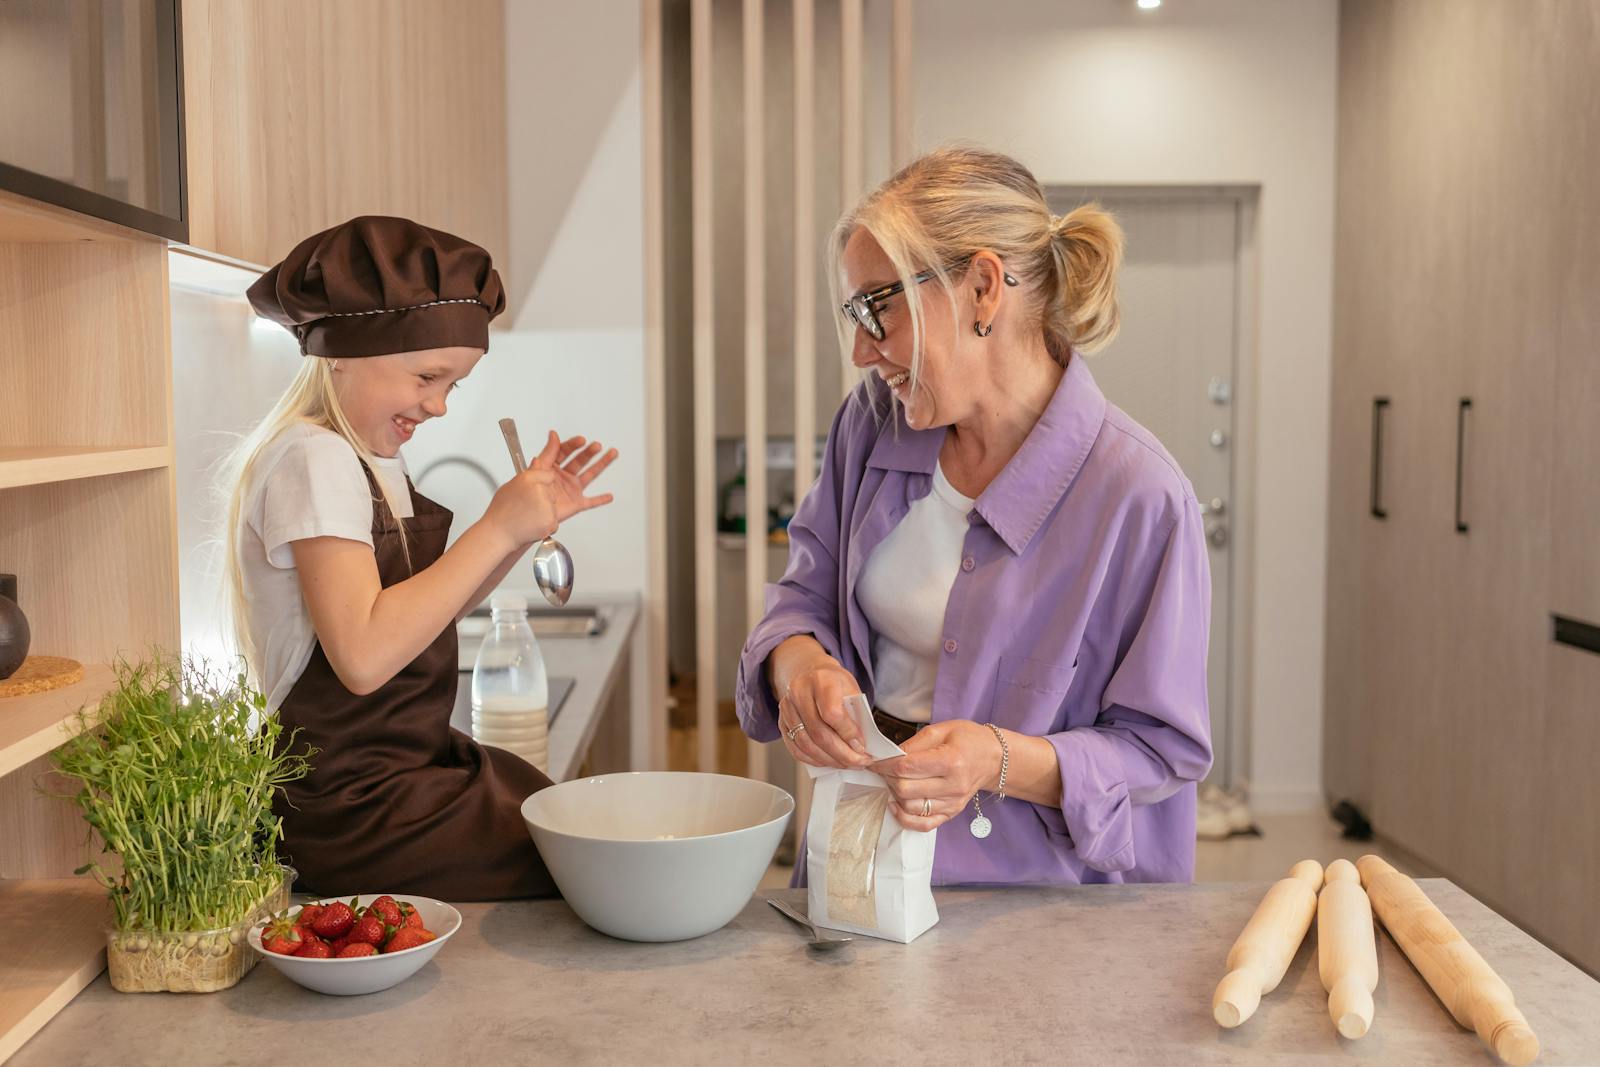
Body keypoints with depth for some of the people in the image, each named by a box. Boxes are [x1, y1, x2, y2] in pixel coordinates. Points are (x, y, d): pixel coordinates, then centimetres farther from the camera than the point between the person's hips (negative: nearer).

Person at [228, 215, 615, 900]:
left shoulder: (371, 459, 14)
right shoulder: (313, 459, -17)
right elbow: (364, 654, -28)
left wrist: (526, 523, 4)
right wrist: (496, 530, -21)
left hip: (414, 763, 10)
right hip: (360, 814, -10)